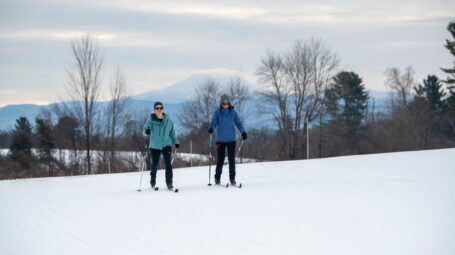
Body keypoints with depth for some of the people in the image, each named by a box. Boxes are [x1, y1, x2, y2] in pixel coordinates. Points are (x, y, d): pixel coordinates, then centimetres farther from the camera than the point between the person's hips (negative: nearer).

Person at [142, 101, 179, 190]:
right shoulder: (151, 121, -6)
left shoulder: (168, 121, 1)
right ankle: (153, 182, 30)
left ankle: (169, 183, -10)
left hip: (166, 145, 1)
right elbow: (144, 130, -14)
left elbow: (172, 132, 11)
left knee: (168, 163, -13)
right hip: (155, 146, -1)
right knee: (154, 165, 8)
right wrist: (146, 131, -37)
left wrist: (175, 142, 4)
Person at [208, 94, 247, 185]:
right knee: (220, 159, 1)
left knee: (231, 159, -2)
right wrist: (211, 128, -33)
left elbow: (238, 123, 3)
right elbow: (214, 122, -12)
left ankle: (232, 178, 5)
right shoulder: (217, 113, -1)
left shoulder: (233, 113, 2)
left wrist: (243, 132, -10)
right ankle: (217, 178, 15)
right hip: (220, 139, -1)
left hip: (231, 139, 1)